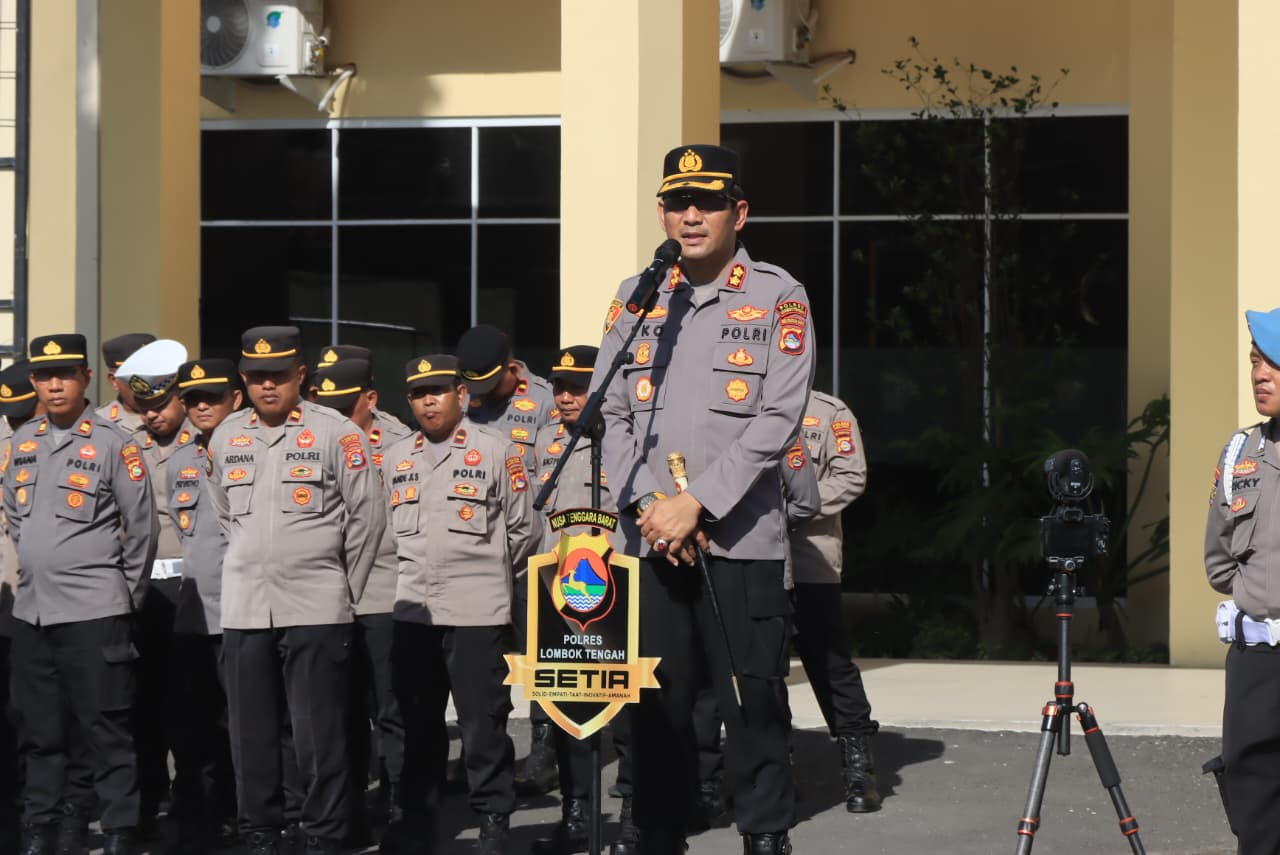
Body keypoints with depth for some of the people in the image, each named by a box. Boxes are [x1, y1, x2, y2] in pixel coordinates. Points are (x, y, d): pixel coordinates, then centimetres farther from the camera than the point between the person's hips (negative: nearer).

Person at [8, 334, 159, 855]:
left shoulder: (112, 444, -6)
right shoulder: (22, 442, 10)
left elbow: (142, 528, -3)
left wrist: (129, 596, 0)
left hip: (94, 613, -5)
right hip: (31, 612, 6)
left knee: (107, 732, -3)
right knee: (40, 733, 12)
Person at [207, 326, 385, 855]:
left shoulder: (336, 434, -4)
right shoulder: (226, 437, 10)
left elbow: (367, 516, -1)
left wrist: (346, 590, 2)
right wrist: (246, 570, 14)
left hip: (315, 611, -4)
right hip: (243, 609, 4)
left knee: (318, 733, -3)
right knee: (250, 733, 8)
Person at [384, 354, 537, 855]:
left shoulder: (496, 452, 1)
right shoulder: (395, 459, 14)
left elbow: (523, 530, 3)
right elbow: (383, 528, 20)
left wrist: (487, 574, 9)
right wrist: (404, 575, 13)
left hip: (477, 611, -4)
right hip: (411, 611, 4)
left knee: (483, 722, -2)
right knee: (417, 722, 9)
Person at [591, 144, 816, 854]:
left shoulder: (778, 299, 1)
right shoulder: (634, 300, 12)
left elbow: (778, 418, -8)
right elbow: (608, 413, 8)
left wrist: (696, 505, -13)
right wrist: (646, 505, -6)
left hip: (741, 538, -3)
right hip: (649, 541, 3)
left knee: (753, 701, -1)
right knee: (656, 703, 7)